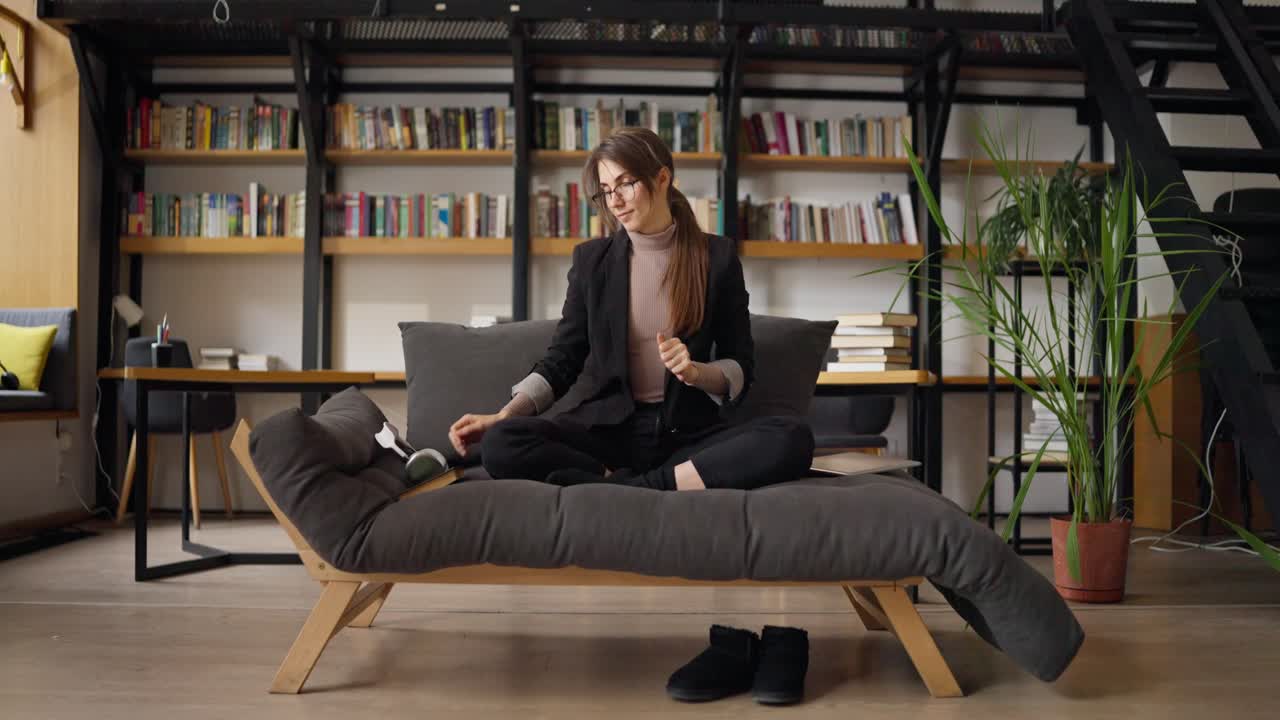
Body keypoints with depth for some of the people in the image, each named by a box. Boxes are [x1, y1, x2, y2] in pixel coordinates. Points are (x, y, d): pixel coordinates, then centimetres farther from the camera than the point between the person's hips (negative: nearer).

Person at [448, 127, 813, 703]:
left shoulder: (717, 256, 5)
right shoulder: (593, 259, 9)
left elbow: (742, 370, 6)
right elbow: (563, 359, 8)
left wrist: (700, 372, -16)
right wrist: (500, 415, -7)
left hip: (688, 432, -1)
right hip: (610, 426, 1)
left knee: (793, 440, -29)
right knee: (502, 447, -30)